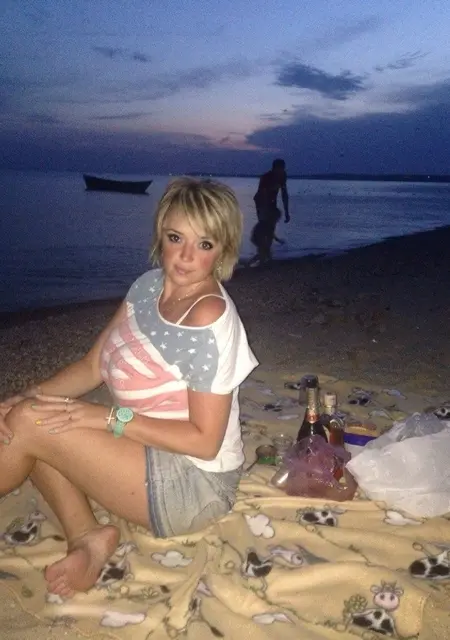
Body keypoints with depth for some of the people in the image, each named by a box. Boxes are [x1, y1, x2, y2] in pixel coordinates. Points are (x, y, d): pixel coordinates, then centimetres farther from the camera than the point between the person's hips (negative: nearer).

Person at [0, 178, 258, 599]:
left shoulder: (207, 320, -24)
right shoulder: (150, 285, 0)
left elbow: (205, 440, -21)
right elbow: (93, 366, 4)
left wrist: (108, 417, -22)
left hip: (195, 485, -8)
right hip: (157, 457, 8)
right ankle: (86, 536, -2)